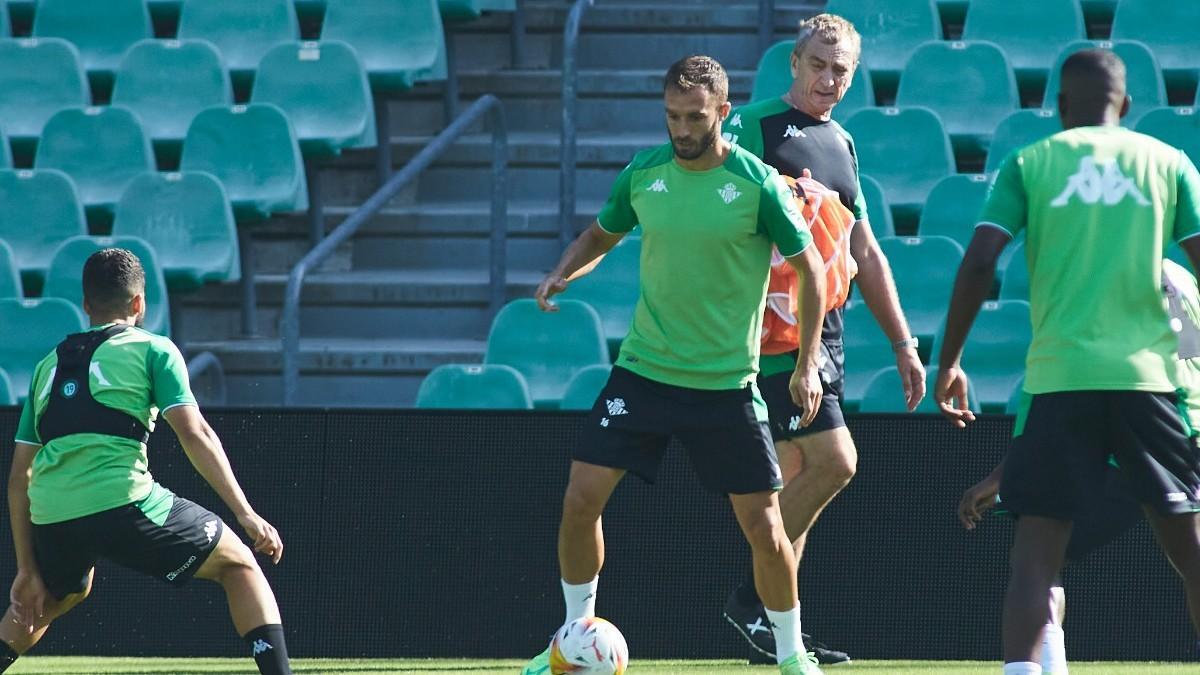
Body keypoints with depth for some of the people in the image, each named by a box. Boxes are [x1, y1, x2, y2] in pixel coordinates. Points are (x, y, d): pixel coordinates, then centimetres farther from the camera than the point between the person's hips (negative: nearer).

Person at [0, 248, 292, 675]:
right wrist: (245, 514, -4)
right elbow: (193, 433, -4)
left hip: (51, 517, 5)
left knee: (60, 594, 36)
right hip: (124, 504, -5)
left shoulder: (48, 366, 24)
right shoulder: (152, 349, 11)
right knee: (238, 564, 13)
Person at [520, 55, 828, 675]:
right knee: (581, 498, -5)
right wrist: (563, 273, -3)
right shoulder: (643, 174, 0)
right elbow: (601, 235, 18)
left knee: (762, 524, -3)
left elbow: (809, 266, -2)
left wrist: (807, 363, -6)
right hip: (643, 369, 3)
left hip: (726, 384, -3)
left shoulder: (758, 184, -10)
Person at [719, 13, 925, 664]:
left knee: (798, 478, 7)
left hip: (822, 335, 8)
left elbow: (866, 254, 23)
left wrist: (903, 345, 22)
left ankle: (775, 629, 10)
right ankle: (751, 600, -5)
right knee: (833, 462, -15)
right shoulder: (753, 127, -5)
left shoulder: (842, 145, 19)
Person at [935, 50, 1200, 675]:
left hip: (1058, 378, -1)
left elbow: (979, 261, -2)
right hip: (1149, 375, 1)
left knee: (1035, 553, -1)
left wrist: (949, 360, 5)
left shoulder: (1029, 165, 7)